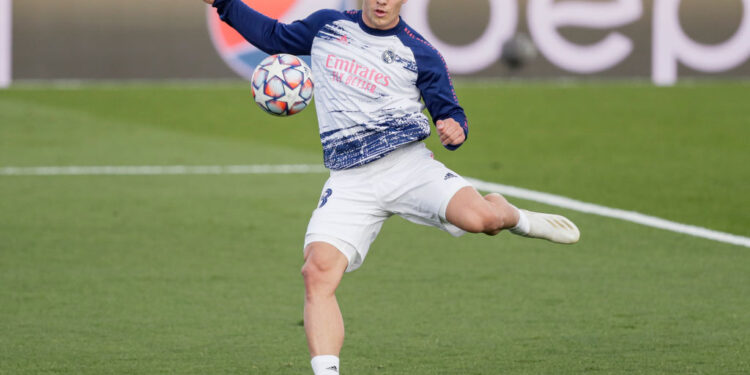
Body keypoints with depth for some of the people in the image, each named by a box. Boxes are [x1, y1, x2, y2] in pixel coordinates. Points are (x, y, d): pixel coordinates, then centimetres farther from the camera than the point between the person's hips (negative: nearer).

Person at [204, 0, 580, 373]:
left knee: (478, 218, -26)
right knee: (318, 271, -20)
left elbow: (449, 112, 7)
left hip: (408, 163, -2)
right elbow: (274, 37, 29)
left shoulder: (419, 53, 5)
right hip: (350, 180, 2)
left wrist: (455, 129, -16)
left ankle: (516, 218, 12)